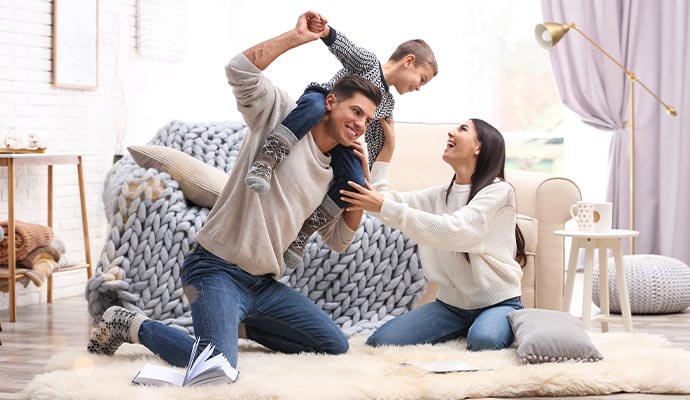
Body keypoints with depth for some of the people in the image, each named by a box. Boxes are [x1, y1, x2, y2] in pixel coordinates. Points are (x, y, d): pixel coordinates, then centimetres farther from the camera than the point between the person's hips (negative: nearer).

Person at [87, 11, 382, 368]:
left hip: (263, 284, 8)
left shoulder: (331, 174, 16)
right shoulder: (282, 116, -4)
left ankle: (235, 322, 19)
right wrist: (298, 36, -19)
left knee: (336, 346, 8)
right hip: (218, 269, -8)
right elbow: (240, 70, -20)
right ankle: (130, 325, -3)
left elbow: (339, 240, 18)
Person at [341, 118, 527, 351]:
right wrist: (387, 148, 3)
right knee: (379, 342, -13)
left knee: (483, 340, -39)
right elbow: (379, 199, 5)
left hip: (497, 303, -6)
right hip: (451, 304, 6)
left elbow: (454, 231, -24)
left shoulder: (498, 191, -9)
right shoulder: (440, 195, 12)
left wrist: (384, 207, -27)